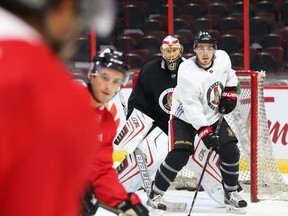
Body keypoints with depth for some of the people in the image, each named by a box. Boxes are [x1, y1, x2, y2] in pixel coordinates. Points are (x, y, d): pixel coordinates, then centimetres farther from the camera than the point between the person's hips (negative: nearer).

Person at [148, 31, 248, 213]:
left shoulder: (222, 58, -13)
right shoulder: (188, 74, -31)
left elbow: (229, 75, 13)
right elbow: (192, 109, -30)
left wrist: (230, 94, 1)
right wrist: (205, 133, -35)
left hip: (213, 116, 6)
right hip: (185, 117, -6)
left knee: (230, 151, -3)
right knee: (179, 156, -18)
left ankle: (231, 194, 15)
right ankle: (156, 194, -3)